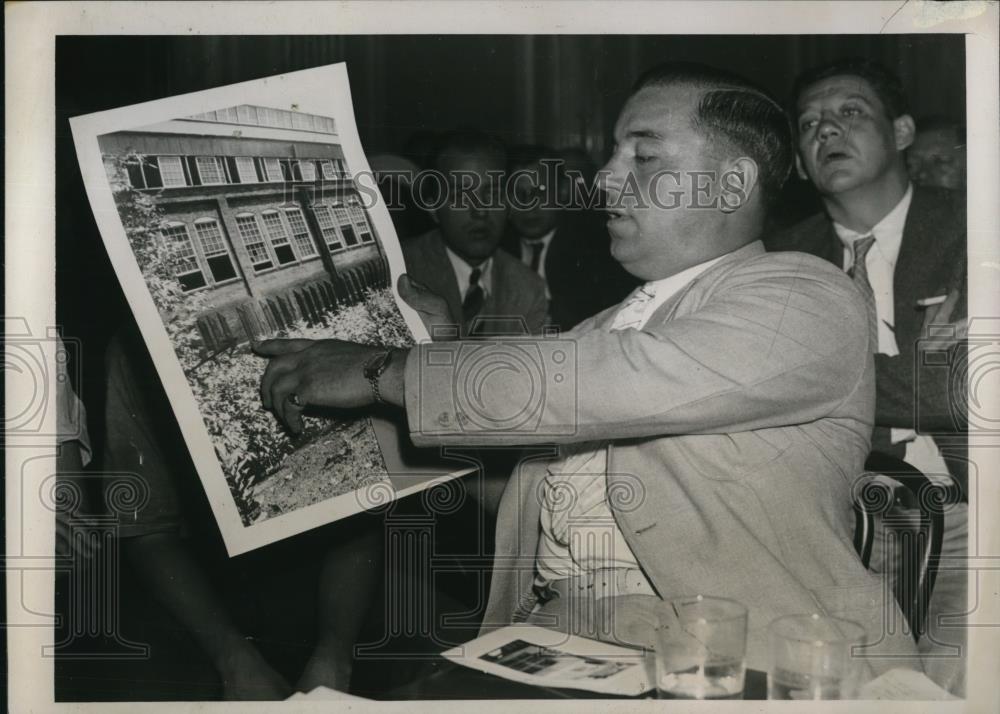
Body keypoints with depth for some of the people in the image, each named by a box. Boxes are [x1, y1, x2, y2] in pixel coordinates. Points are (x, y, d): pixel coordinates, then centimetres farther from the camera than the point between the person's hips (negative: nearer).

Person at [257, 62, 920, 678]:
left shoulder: (809, 300, -2)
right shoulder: (607, 326, 21)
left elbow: (619, 382, -18)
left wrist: (385, 371, -12)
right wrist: (444, 347, 16)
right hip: (547, 649, 6)